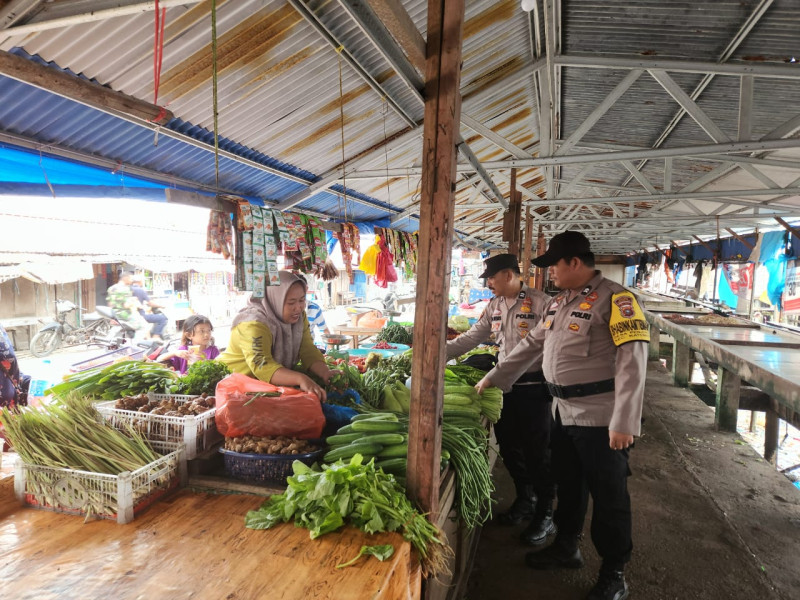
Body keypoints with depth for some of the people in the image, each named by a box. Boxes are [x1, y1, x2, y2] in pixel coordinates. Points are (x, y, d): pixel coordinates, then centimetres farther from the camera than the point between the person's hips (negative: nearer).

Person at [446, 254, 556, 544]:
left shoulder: (540, 302, -12)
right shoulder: (494, 307, 9)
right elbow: (471, 338, 10)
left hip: (534, 388, -6)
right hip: (505, 386, 7)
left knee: (537, 453, 4)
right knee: (510, 448, 16)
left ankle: (544, 514, 21)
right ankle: (525, 499, 37)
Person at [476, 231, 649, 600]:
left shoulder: (613, 299, -15)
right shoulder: (559, 302, 11)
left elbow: (632, 360, -20)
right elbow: (532, 345, 17)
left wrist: (624, 423, -23)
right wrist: (492, 378, 16)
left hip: (600, 418, -8)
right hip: (564, 412, 8)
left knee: (608, 496, 7)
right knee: (568, 485, 20)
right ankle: (566, 548, 40)